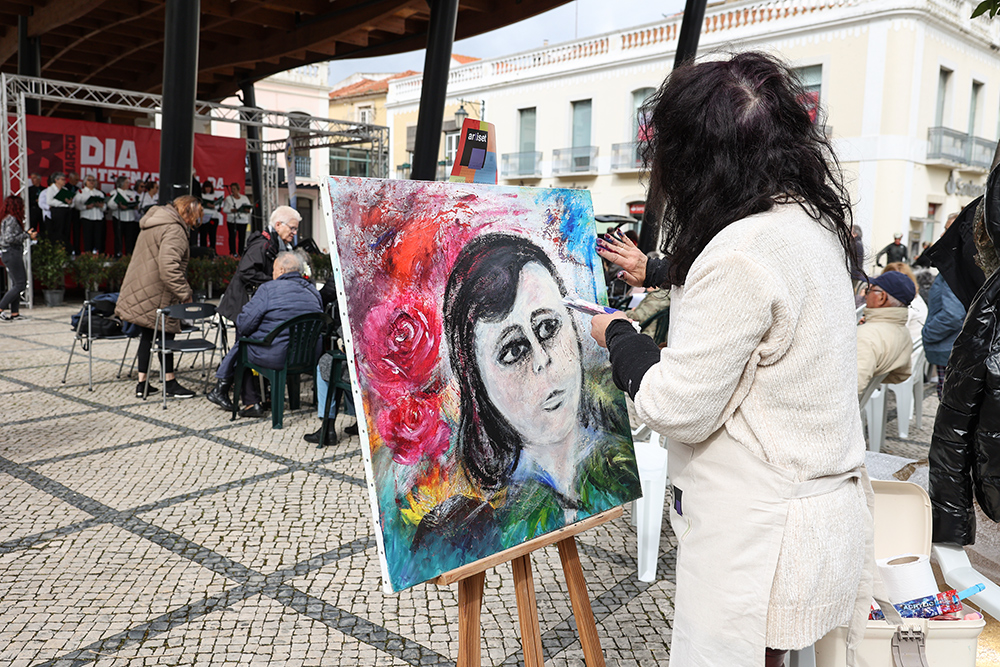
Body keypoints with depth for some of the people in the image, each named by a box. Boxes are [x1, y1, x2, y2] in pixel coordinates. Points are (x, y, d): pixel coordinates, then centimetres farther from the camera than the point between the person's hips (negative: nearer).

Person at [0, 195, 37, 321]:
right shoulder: (11, 219, -14)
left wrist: (26, 233, 14)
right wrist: (27, 235, -15)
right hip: (12, 253, -10)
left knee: (16, 284, 11)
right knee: (20, 284, -8)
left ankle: (15, 313, 12)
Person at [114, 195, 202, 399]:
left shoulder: (155, 222, 16)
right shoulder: (173, 230, -18)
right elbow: (169, 267, -29)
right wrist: (185, 294, -24)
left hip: (140, 289, 10)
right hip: (156, 295, -10)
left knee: (147, 336, 14)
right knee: (165, 336, 1)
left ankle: (142, 384, 19)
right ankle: (170, 383, 11)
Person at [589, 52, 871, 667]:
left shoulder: (742, 251, -26)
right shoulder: (812, 222, 4)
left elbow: (678, 409, -20)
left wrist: (618, 335, -3)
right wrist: (653, 271, 38)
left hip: (760, 537, -9)